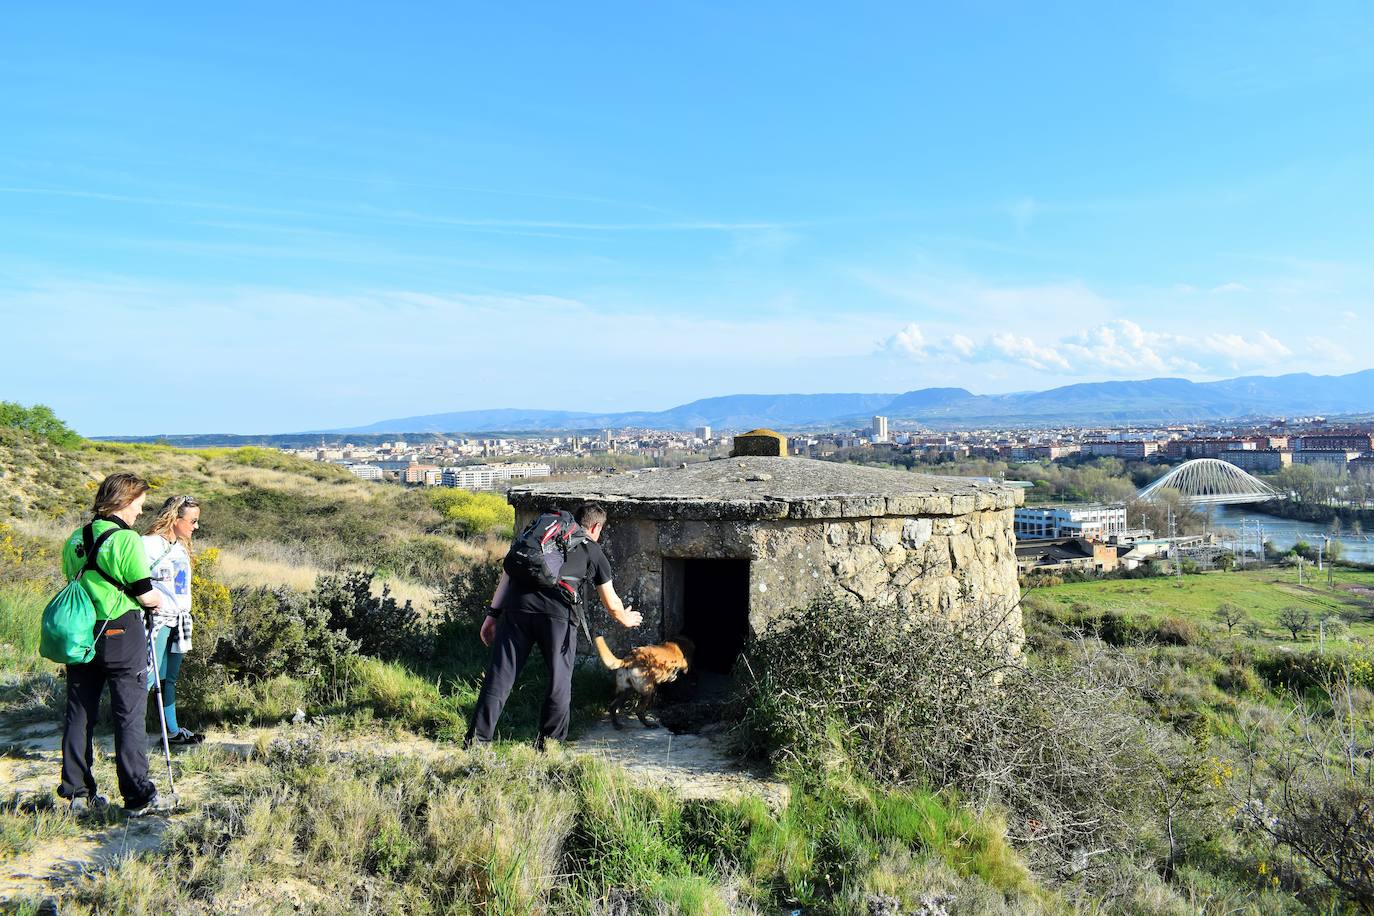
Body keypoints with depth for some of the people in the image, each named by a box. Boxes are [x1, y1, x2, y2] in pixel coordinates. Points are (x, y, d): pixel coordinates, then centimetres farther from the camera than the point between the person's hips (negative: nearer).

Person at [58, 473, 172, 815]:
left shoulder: (75, 540, 8)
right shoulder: (126, 538, -13)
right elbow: (146, 595, -13)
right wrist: (161, 601, 7)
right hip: (120, 634, -6)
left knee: (79, 713, 13)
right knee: (129, 716, 0)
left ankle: (78, 793, 21)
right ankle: (138, 797, 4)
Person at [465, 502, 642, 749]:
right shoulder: (594, 552, 21)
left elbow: (509, 572, 18)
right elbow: (612, 604, 30)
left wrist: (494, 613, 17)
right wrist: (625, 619, 51)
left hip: (517, 606, 3)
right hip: (557, 615, -3)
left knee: (500, 676, 7)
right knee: (559, 682, 12)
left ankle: (476, 741, 7)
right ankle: (547, 745, 18)